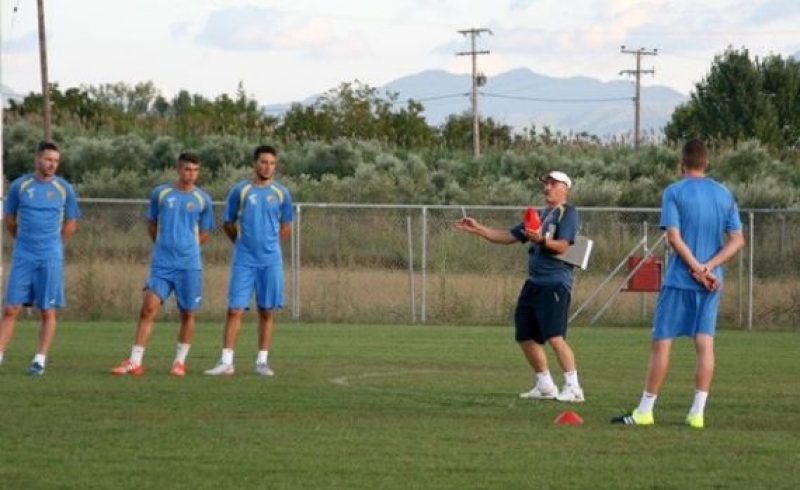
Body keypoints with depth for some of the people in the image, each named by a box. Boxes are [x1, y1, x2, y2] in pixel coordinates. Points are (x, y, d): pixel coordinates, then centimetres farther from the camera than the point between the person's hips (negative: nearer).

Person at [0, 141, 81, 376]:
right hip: (23, 257, 0)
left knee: (47, 312, 0)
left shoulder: (64, 189, 2)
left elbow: (70, 224, 12)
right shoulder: (19, 185, 2)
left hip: (50, 259, 0)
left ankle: (40, 360, 7)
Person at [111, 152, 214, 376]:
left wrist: (185, 247, 9)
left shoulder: (203, 199, 4)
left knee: (187, 314, 3)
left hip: (189, 264, 0)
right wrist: (164, 245, 12)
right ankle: (134, 362, -10)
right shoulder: (160, 193, 5)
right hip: (161, 264, 0)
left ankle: (180, 361, 17)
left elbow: (204, 233, 13)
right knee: (148, 308, -10)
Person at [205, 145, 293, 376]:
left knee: (267, 311, 4)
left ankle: (262, 361, 11)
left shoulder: (281, 193, 5)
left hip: (271, 260, 2)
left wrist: (268, 243, 11)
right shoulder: (240, 190, 0)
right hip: (244, 260, -1)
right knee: (235, 309, -7)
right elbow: (228, 224, 10)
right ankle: (226, 361, -6)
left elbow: (286, 227, 16)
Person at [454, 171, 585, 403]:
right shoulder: (539, 215, 21)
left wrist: (541, 239, -34)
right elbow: (508, 236, 25)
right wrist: (478, 229, 19)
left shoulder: (568, 213, -4)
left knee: (554, 337, -19)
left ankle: (573, 387, -17)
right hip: (534, 283, 9)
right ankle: (545, 386, 23)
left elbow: (562, 246, -17)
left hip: (555, 283, -9)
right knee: (525, 336, 10)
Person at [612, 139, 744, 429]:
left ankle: (645, 411, 3)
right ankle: (697, 413, -1)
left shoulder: (674, 192, -5)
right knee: (705, 344, 2)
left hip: (680, 280, -4)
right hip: (711, 283, 4)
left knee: (661, 343, 1)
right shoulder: (724, 195, 9)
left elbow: (674, 237, -14)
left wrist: (697, 269, -11)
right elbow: (737, 240, 2)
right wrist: (708, 267, -8)